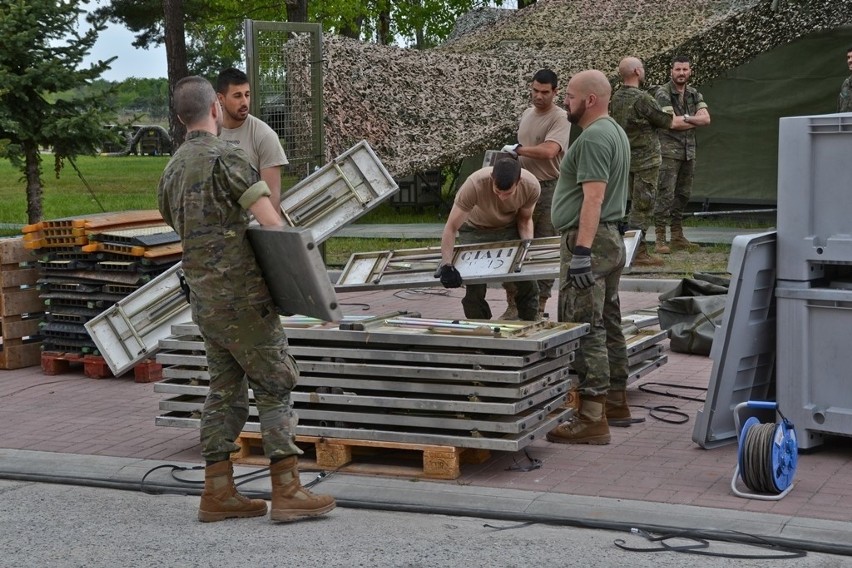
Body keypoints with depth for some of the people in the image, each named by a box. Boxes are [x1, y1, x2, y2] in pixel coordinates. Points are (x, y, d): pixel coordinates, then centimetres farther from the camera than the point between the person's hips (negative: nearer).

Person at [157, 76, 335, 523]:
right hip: (241, 295, -8)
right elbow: (271, 222, -20)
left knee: (225, 390, 12)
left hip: (204, 298, 8)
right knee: (275, 386, -2)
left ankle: (218, 494, 12)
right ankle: (287, 491, -1)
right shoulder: (224, 157, -12)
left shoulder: (172, 171, 13)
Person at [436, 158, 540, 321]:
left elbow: (524, 218, -7)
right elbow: (451, 227, -34)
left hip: (510, 228, 2)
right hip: (476, 230, -2)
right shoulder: (475, 184, -39)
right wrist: (446, 265, -44)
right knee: (475, 287, -9)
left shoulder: (531, 186, -29)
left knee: (527, 282, -4)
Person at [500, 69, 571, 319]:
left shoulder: (560, 118, -11)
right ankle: (513, 303, 12)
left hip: (548, 189, -7)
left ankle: (539, 305, 10)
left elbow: (549, 150, -26)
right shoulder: (527, 114, 14)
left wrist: (516, 149, -14)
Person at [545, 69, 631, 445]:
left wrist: (581, 251, -27)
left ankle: (591, 418, -12)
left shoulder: (594, 138, -16)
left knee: (585, 329, -11)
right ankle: (616, 399, 27)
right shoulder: (615, 132, 18)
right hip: (612, 239, 11)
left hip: (589, 241, -11)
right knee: (608, 325, 18)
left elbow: (593, 197, -24)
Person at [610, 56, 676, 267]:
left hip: (626, 159, 8)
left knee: (636, 204, 16)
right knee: (643, 206, -4)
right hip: (646, 159, -8)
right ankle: (638, 252, -2)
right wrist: (684, 119, 12)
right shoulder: (642, 98, -19)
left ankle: (636, 248, 20)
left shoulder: (616, 98, 5)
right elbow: (666, 121, -10)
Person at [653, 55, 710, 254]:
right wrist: (695, 121, -4)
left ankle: (677, 237, 18)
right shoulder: (663, 93, -7)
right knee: (665, 195, -10)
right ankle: (660, 239, -10)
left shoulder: (694, 95, 13)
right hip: (669, 151, -7)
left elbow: (706, 118, -2)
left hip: (688, 151, 7)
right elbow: (672, 123, -17)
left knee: (683, 195, 11)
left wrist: (685, 118, -16)